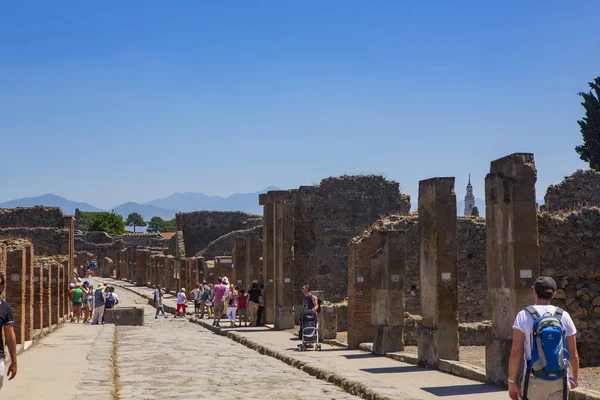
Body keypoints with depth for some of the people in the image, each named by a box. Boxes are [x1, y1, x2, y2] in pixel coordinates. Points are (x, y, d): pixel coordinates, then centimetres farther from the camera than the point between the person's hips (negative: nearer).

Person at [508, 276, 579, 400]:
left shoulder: (524, 316, -4)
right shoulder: (564, 316, 3)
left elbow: (515, 353, -9)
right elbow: (573, 354, 5)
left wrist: (512, 381, -1)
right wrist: (574, 377, 22)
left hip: (534, 381, -2)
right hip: (559, 381, 2)